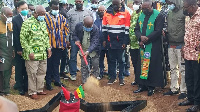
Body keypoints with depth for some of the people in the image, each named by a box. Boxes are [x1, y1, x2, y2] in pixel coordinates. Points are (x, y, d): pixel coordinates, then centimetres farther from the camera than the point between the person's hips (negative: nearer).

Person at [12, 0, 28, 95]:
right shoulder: (15, 20, -7)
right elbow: (15, 36, -9)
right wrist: (19, 49, -11)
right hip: (19, 49, -3)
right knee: (19, 68, 8)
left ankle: (26, 85, 23)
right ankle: (20, 87, 20)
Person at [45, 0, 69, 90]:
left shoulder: (62, 17, 9)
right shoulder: (46, 17, -5)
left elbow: (66, 29, 13)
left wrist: (65, 41, 5)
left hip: (59, 44, 4)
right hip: (49, 44, -4)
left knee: (56, 63, 15)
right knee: (49, 64, 4)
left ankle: (57, 80, 25)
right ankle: (48, 82, 13)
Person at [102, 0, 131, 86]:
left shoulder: (125, 13, -6)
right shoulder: (107, 13, 4)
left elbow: (127, 29, -5)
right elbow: (104, 27, 10)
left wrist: (125, 42, -7)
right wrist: (104, 39, 7)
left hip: (120, 41, -3)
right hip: (110, 41, 3)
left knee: (120, 60, 6)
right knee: (111, 59, 9)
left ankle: (121, 78, 15)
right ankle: (112, 77, 19)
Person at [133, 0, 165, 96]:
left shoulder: (158, 16, -9)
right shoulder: (141, 16, 10)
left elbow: (158, 31, -15)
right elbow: (136, 29, 9)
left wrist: (146, 39, -15)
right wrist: (141, 37, -12)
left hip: (154, 46, -6)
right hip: (143, 45, 6)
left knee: (152, 65, -2)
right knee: (142, 65, 8)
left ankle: (151, 86, 8)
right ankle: (142, 85, 18)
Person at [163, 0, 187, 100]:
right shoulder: (170, 13, 11)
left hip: (180, 45, -7)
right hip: (171, 45, 7)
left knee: (182, 69, -1)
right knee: (173, 68, 14)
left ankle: (183, 90, 8)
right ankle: (174, 89, 24)